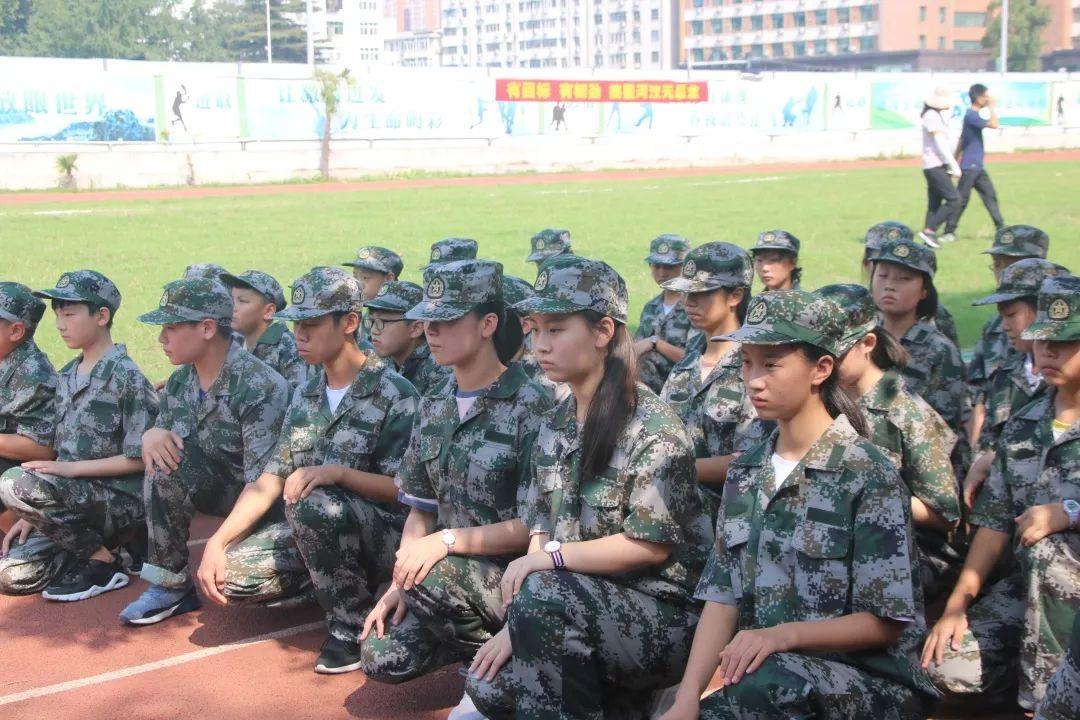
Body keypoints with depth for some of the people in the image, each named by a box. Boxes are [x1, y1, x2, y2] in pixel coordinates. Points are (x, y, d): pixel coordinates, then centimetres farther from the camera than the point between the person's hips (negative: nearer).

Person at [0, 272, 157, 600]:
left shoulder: (126, 377, -11)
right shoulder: (66, 377, 13)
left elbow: (139, 458, -14)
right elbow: (61, 452, 14)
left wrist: (71, 469, -17)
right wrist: (34, 514, 4)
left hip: (121, 498, -7)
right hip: (74, 500, 7)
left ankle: (103, 562, -11)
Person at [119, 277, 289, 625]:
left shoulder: (259, 387, -22)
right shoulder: (180, 382, 3)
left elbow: (263, 483, -25)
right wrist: (150, 435, -17)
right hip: (220, 489, 7)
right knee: (164, 454, -19)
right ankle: (170, 584, -8)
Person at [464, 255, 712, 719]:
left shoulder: (651, 426, -13)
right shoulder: (555, 427, 10)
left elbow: (651, 544, -18)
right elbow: (540, 533, 8)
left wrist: (549, 557, -16)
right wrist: (518, 626, -4)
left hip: (666, 614, -7)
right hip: (582, 604, 7)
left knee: (546, 593, -31)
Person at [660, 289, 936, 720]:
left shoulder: (869, 476, -7)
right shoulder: (746, 473, 11)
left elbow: (884, 623, -8)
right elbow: (722, 598, 5)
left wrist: (784, 635, -22)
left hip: (866, 679, -5)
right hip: (761, 671, 5)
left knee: (768, 682, -36)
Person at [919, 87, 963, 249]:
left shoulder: (936, 115, 17)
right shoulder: (932, 116, -15)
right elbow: (941, 145, -18)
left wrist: (950, 166, 19)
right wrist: (954, 166, -15)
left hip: (936, 166, 10)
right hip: (935, 166, -10)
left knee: (934, 204, 9)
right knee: (954, 200, -13)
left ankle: (929, 238, 10)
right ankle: (929, 230, -14)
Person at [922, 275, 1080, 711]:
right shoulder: (1023, 426, 10)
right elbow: (995, 523, 7)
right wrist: (958, 605, -1)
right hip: (1029, 588, 5)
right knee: (948, 665, -13)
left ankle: (1041, 698, -20)